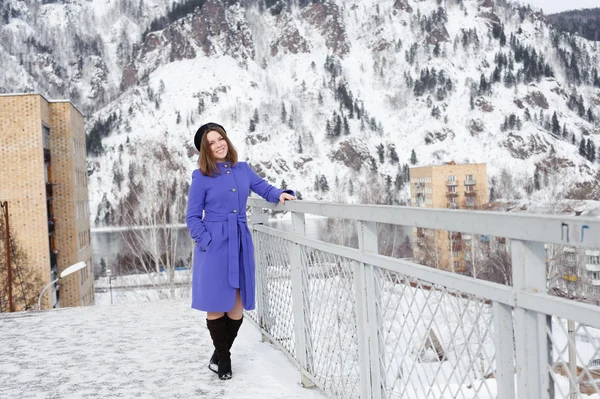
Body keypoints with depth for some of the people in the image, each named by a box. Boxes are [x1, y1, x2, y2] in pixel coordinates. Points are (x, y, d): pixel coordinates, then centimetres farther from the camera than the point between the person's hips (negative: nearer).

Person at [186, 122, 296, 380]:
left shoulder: (243, 169, 9)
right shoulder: (201, 177, -3)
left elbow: (264, 188, 15)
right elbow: (192, 217, -1)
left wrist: (281, 194, -7)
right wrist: (206, 242, -12)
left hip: (241, 243, 4)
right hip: (215, 245, -4)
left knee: (238, 305, 7)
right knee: (216, 304, 1)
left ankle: (219, 355, 27)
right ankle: (223, 357, 21)